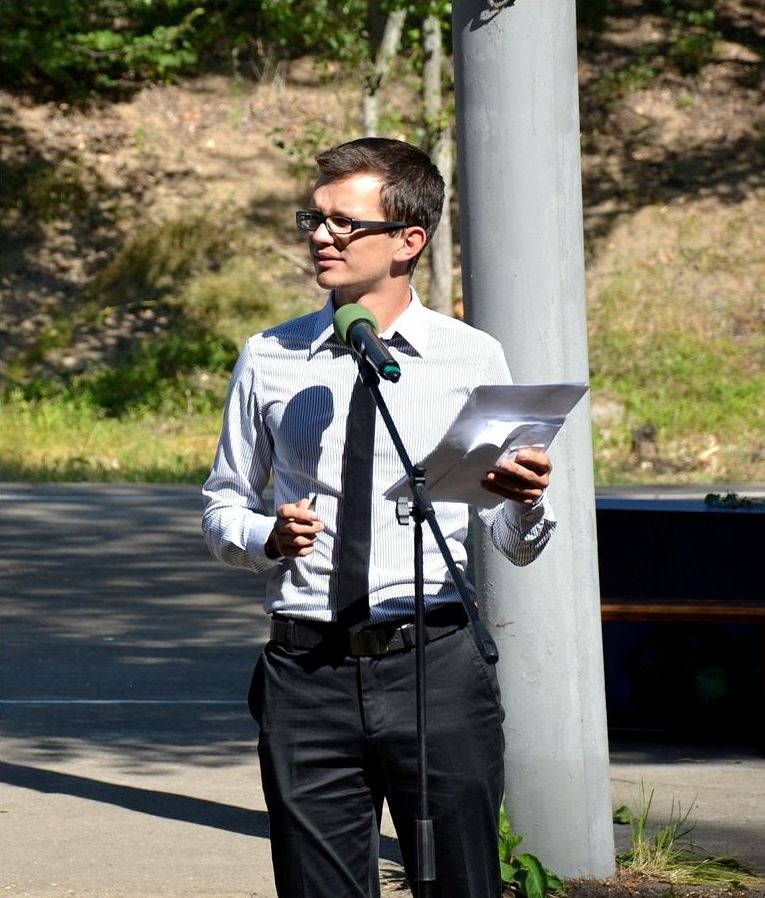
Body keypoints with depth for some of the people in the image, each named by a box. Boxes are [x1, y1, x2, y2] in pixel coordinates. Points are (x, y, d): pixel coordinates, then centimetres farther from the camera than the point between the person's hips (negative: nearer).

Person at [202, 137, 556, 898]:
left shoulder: (473, 359, 4)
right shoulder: (269, 362, 8)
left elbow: (518, 546, 6)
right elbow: (223, 508, 18)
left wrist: (524, 500, -17)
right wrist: (267, 536, -5)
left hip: (436, 664, -1)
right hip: (308, 674, 2)